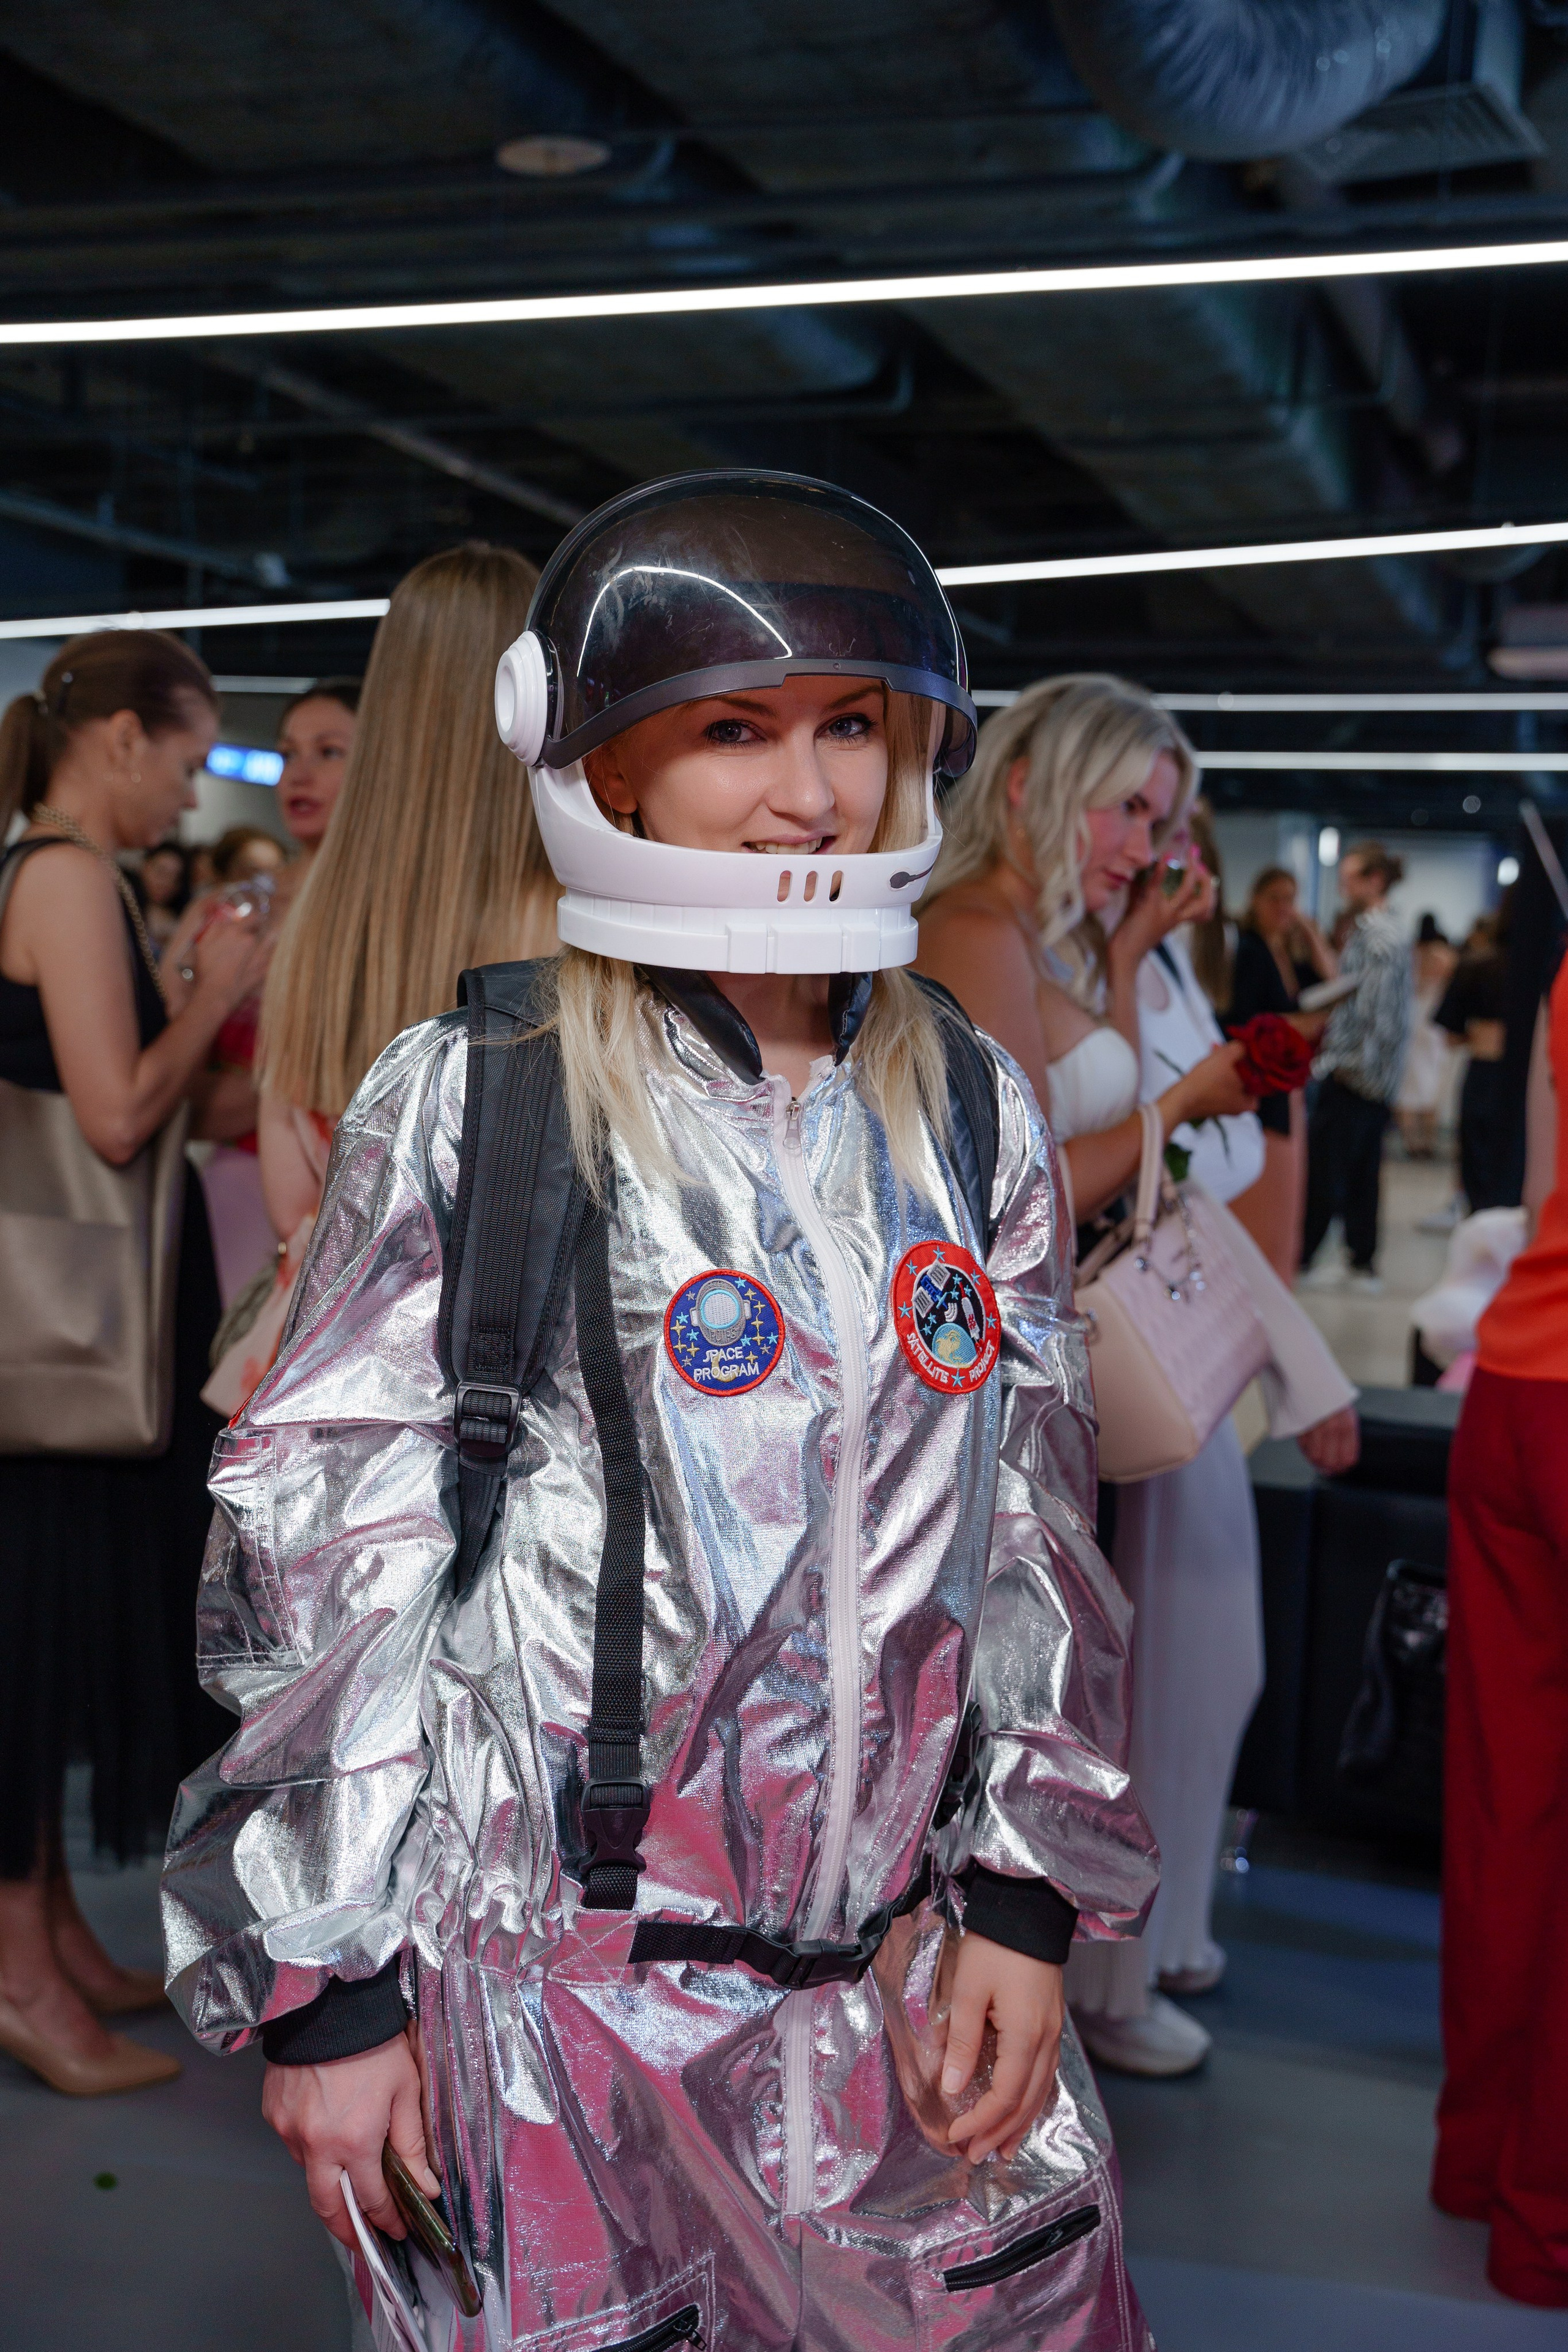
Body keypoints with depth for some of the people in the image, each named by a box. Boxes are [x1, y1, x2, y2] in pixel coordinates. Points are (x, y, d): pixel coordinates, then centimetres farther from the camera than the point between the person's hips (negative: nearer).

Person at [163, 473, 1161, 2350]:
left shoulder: (970, 1118, 4)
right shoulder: (463, 1111, -9)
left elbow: (1034, 1525, 8)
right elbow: (326, 1548, -6)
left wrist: (1025, 1896, 5)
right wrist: (322, 1979, -5)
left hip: (907, 1973, 4)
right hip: (552, 1974, -3)